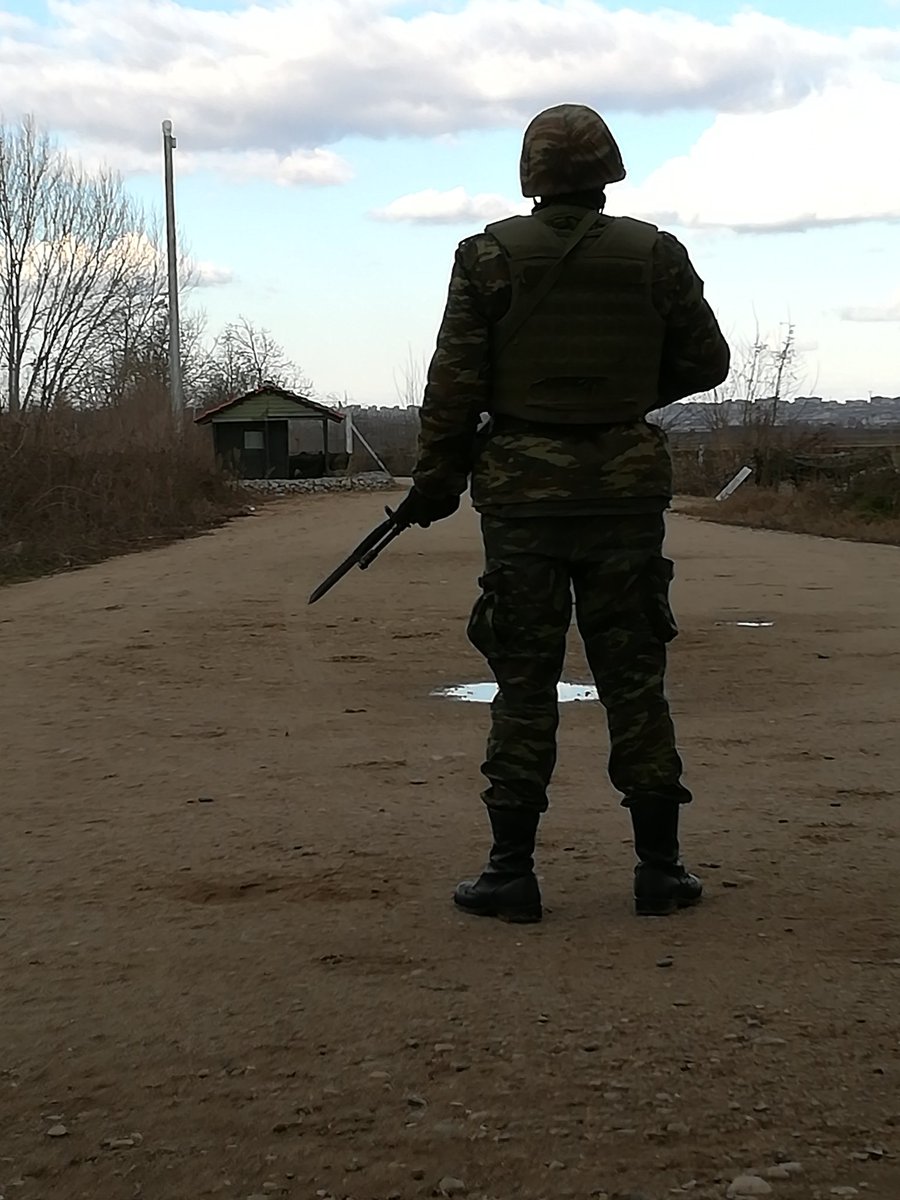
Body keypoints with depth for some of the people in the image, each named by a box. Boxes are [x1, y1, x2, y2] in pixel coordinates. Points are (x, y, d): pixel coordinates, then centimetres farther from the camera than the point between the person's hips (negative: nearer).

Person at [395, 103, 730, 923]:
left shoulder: (490, 256, -3)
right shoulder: (657, 255, 2)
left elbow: (456, 383, -5)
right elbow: (705, 362, 8)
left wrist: (436, 479, 5)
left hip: (522, 489, -1)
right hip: (628, 486, 1)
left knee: (524, 682, 4)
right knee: (635, 678, 7)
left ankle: (512, 871, 6)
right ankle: (660, 868, 10)